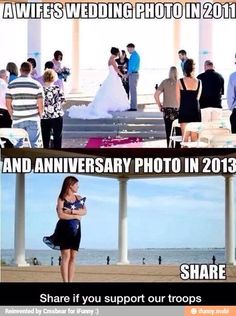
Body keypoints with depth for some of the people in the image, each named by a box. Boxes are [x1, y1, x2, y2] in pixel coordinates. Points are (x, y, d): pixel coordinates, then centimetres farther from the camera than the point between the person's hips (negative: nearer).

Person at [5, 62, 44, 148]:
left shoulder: (11, 85, 2)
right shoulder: (36, 85, -3)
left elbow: (8, 104, 3)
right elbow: (40, 104, -6)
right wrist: (40, 116, 10)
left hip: (17, 120, 2)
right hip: (33, 120, -2)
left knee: (17, 145, 9)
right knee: (34, 144, 2)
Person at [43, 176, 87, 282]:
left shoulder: (78, 198, 13)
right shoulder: (62, 198, -2)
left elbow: (84, 211, 1)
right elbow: (61, 215, -13)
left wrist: (72, 211, -12)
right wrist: (76, 216, -8)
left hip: (76, 229, 5)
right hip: (65, 228, -5)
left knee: (73, 256, 2)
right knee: (66, 256, -9)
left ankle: (70, 281, 2)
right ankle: (65, 281, -11)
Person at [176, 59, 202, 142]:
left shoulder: (180, 82, -7)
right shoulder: (198, 82, -1)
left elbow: (178, 99, 0)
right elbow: (198, 98, 9)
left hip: (184, 111, -2)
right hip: (195, 111, 2)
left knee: (185, 137, 1)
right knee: (194, 138, 5)